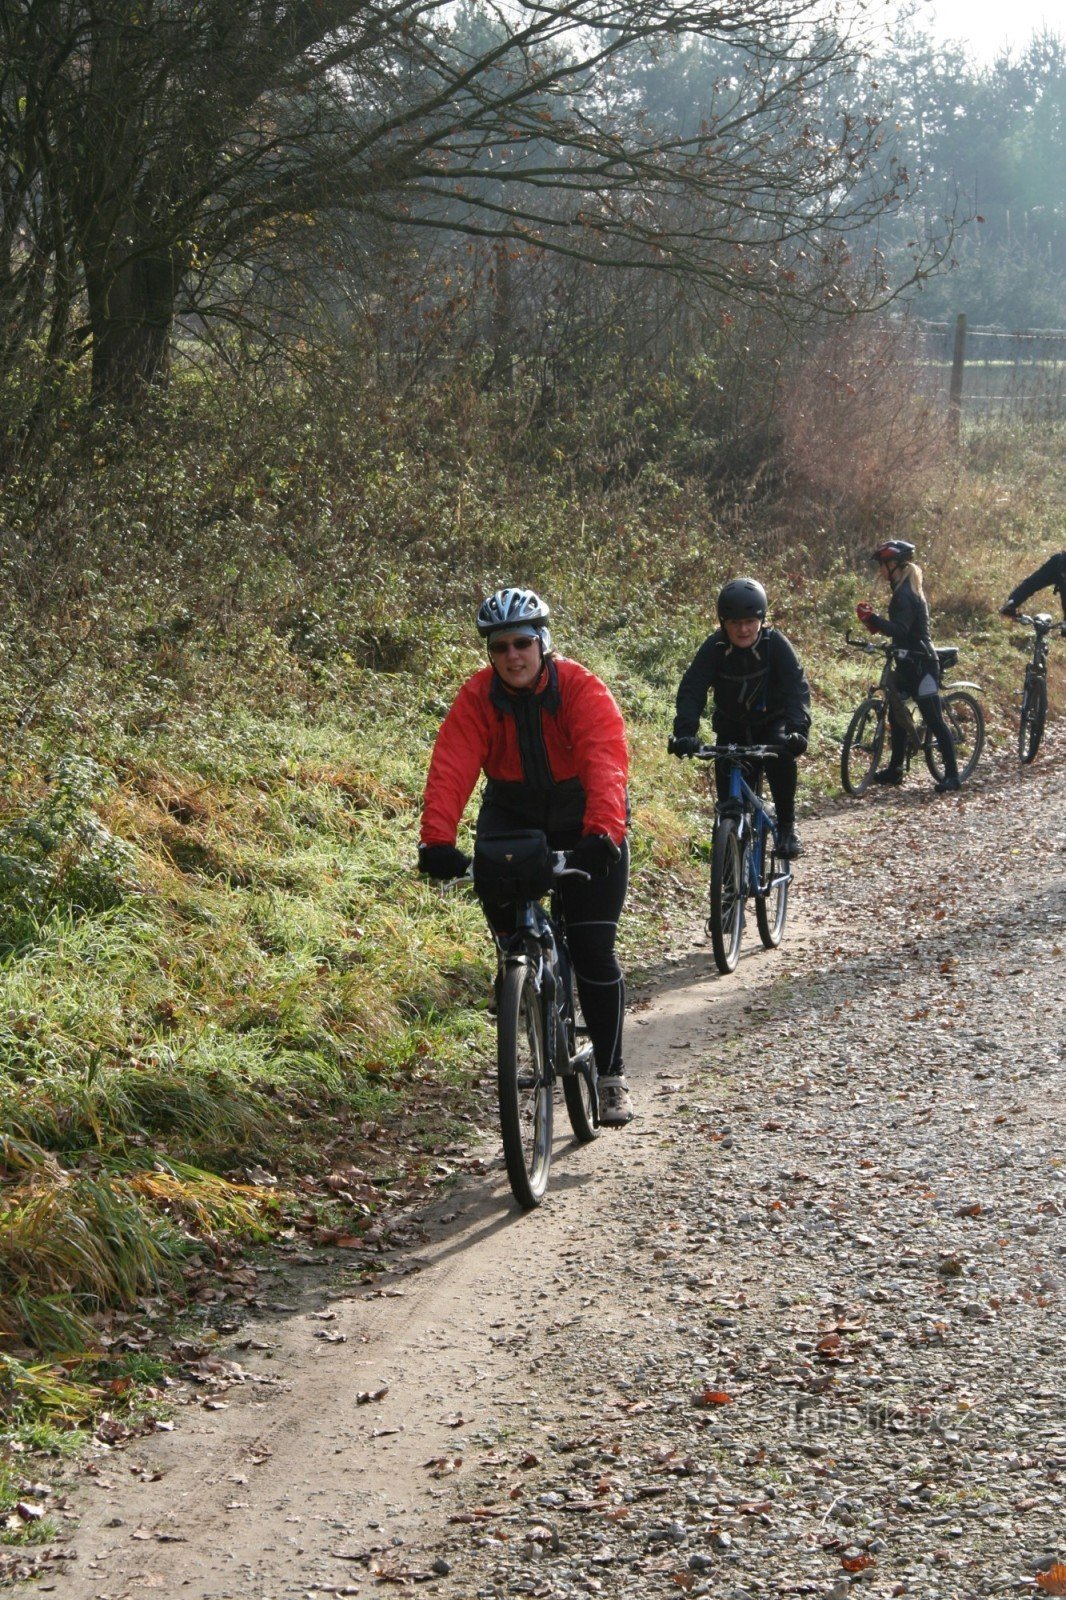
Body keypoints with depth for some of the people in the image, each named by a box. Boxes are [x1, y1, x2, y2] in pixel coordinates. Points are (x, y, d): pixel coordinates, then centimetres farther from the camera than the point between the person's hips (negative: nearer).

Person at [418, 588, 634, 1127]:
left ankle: (611, 1076, 3)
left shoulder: (582, 689, -24)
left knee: (593, 949, -8)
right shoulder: (477, 697, -16)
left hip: (583, 819, -3)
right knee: (496, 894, -26)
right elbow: (450, 768, -28)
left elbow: (605, 763, -38)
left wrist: (603, 834, -54)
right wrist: (437, 840, -43)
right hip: (513, 813, 3)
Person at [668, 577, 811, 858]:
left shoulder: (776, 644, -23)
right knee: (728, 792, -12)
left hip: (771, 722, -1)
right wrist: (685, 732, -47)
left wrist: (797, 728, -52)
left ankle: (787, 826, -16)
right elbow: (691, 690, -29)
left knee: (782, 755, -31)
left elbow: (796, 687, -33)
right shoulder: (714, 648, -21)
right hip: (732, 727, 1)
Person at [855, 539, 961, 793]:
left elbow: (900, 630, -30)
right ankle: (894, 770, 25)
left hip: (920, 664, -11)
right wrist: (874, 622, 6)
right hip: (909, 662, 11)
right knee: (896, 716, 16)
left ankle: (952, 774, -3)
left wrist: (871, 618, -33)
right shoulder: (905, 590, 13)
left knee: (934, 720, -7)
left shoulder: (905, 595, -19)